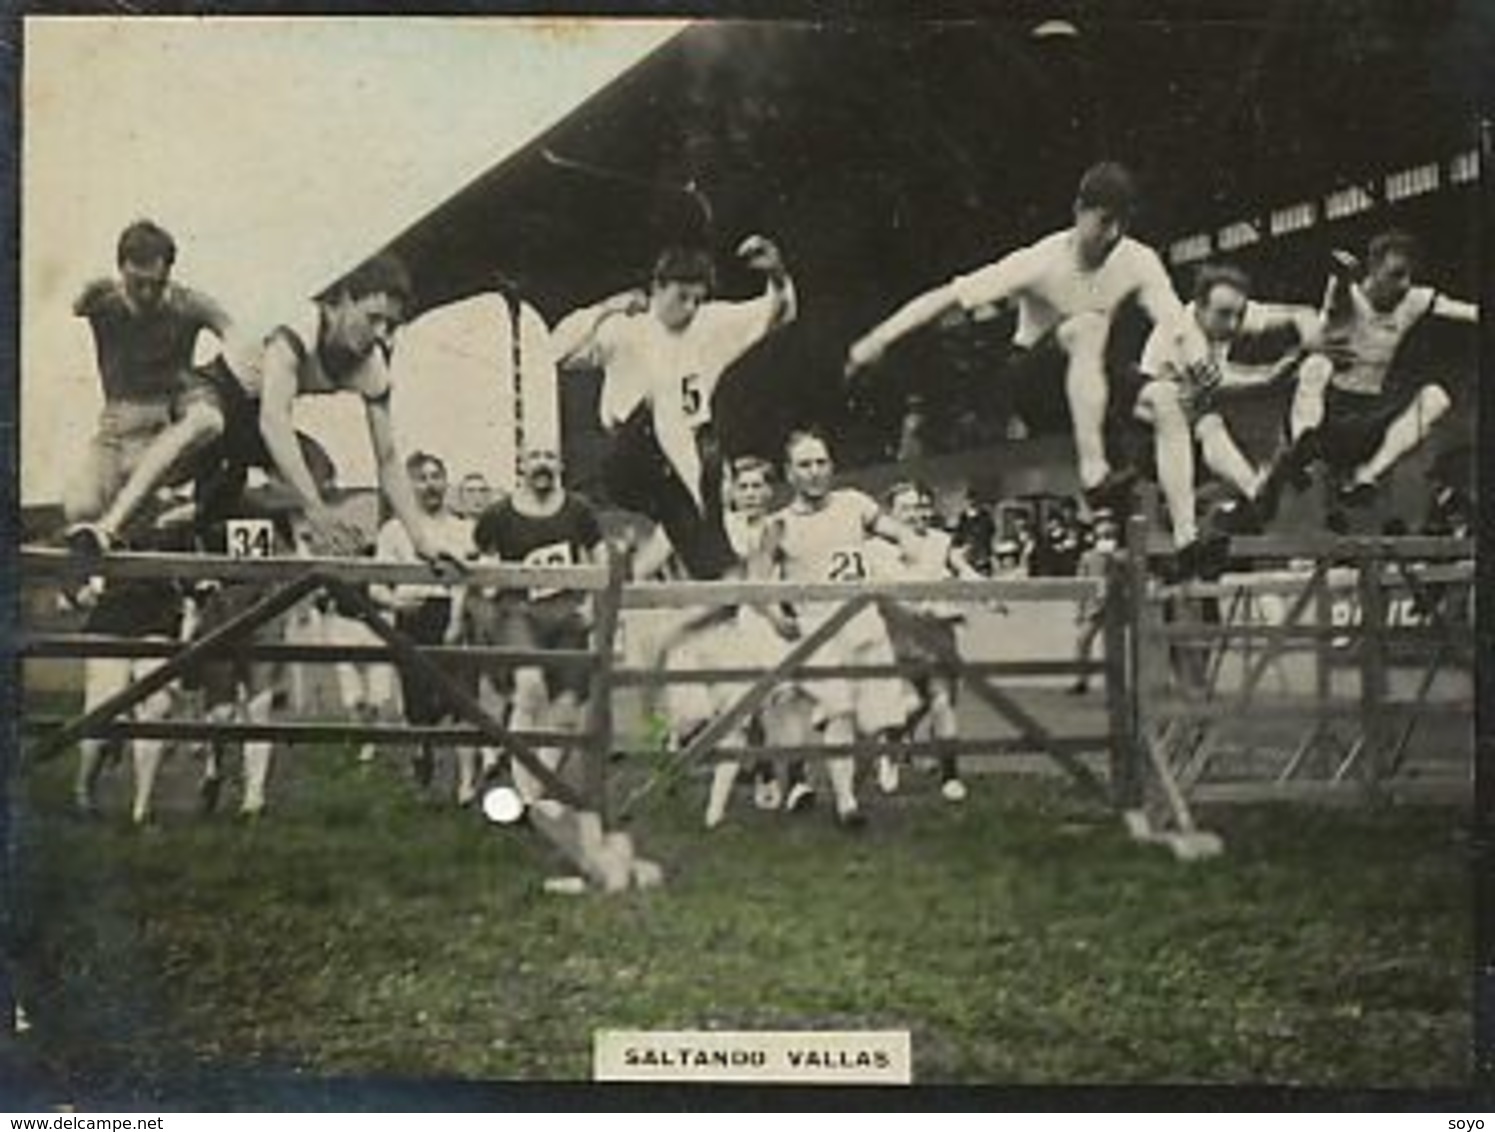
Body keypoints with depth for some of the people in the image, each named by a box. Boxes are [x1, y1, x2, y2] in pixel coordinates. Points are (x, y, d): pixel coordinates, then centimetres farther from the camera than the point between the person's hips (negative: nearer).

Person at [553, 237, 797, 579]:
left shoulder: (713, 325, 7)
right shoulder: (625, 328, -6)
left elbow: (780, 312, 10)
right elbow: (559, 353, -15)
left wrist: (776, 271, -9)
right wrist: (605, 310, -23)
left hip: (691, 457, 4)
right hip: (633, 461, -4)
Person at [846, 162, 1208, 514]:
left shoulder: (1138, 261, -11)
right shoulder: (1042, 262, -21)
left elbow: (1178, 326, -21)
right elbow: (952, 296, -24)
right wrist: (880, 338, -32)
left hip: (1090, 376, 5)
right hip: (1031, 375, -5)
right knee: (1088, 326, -35)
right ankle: (1094, 473, -44)